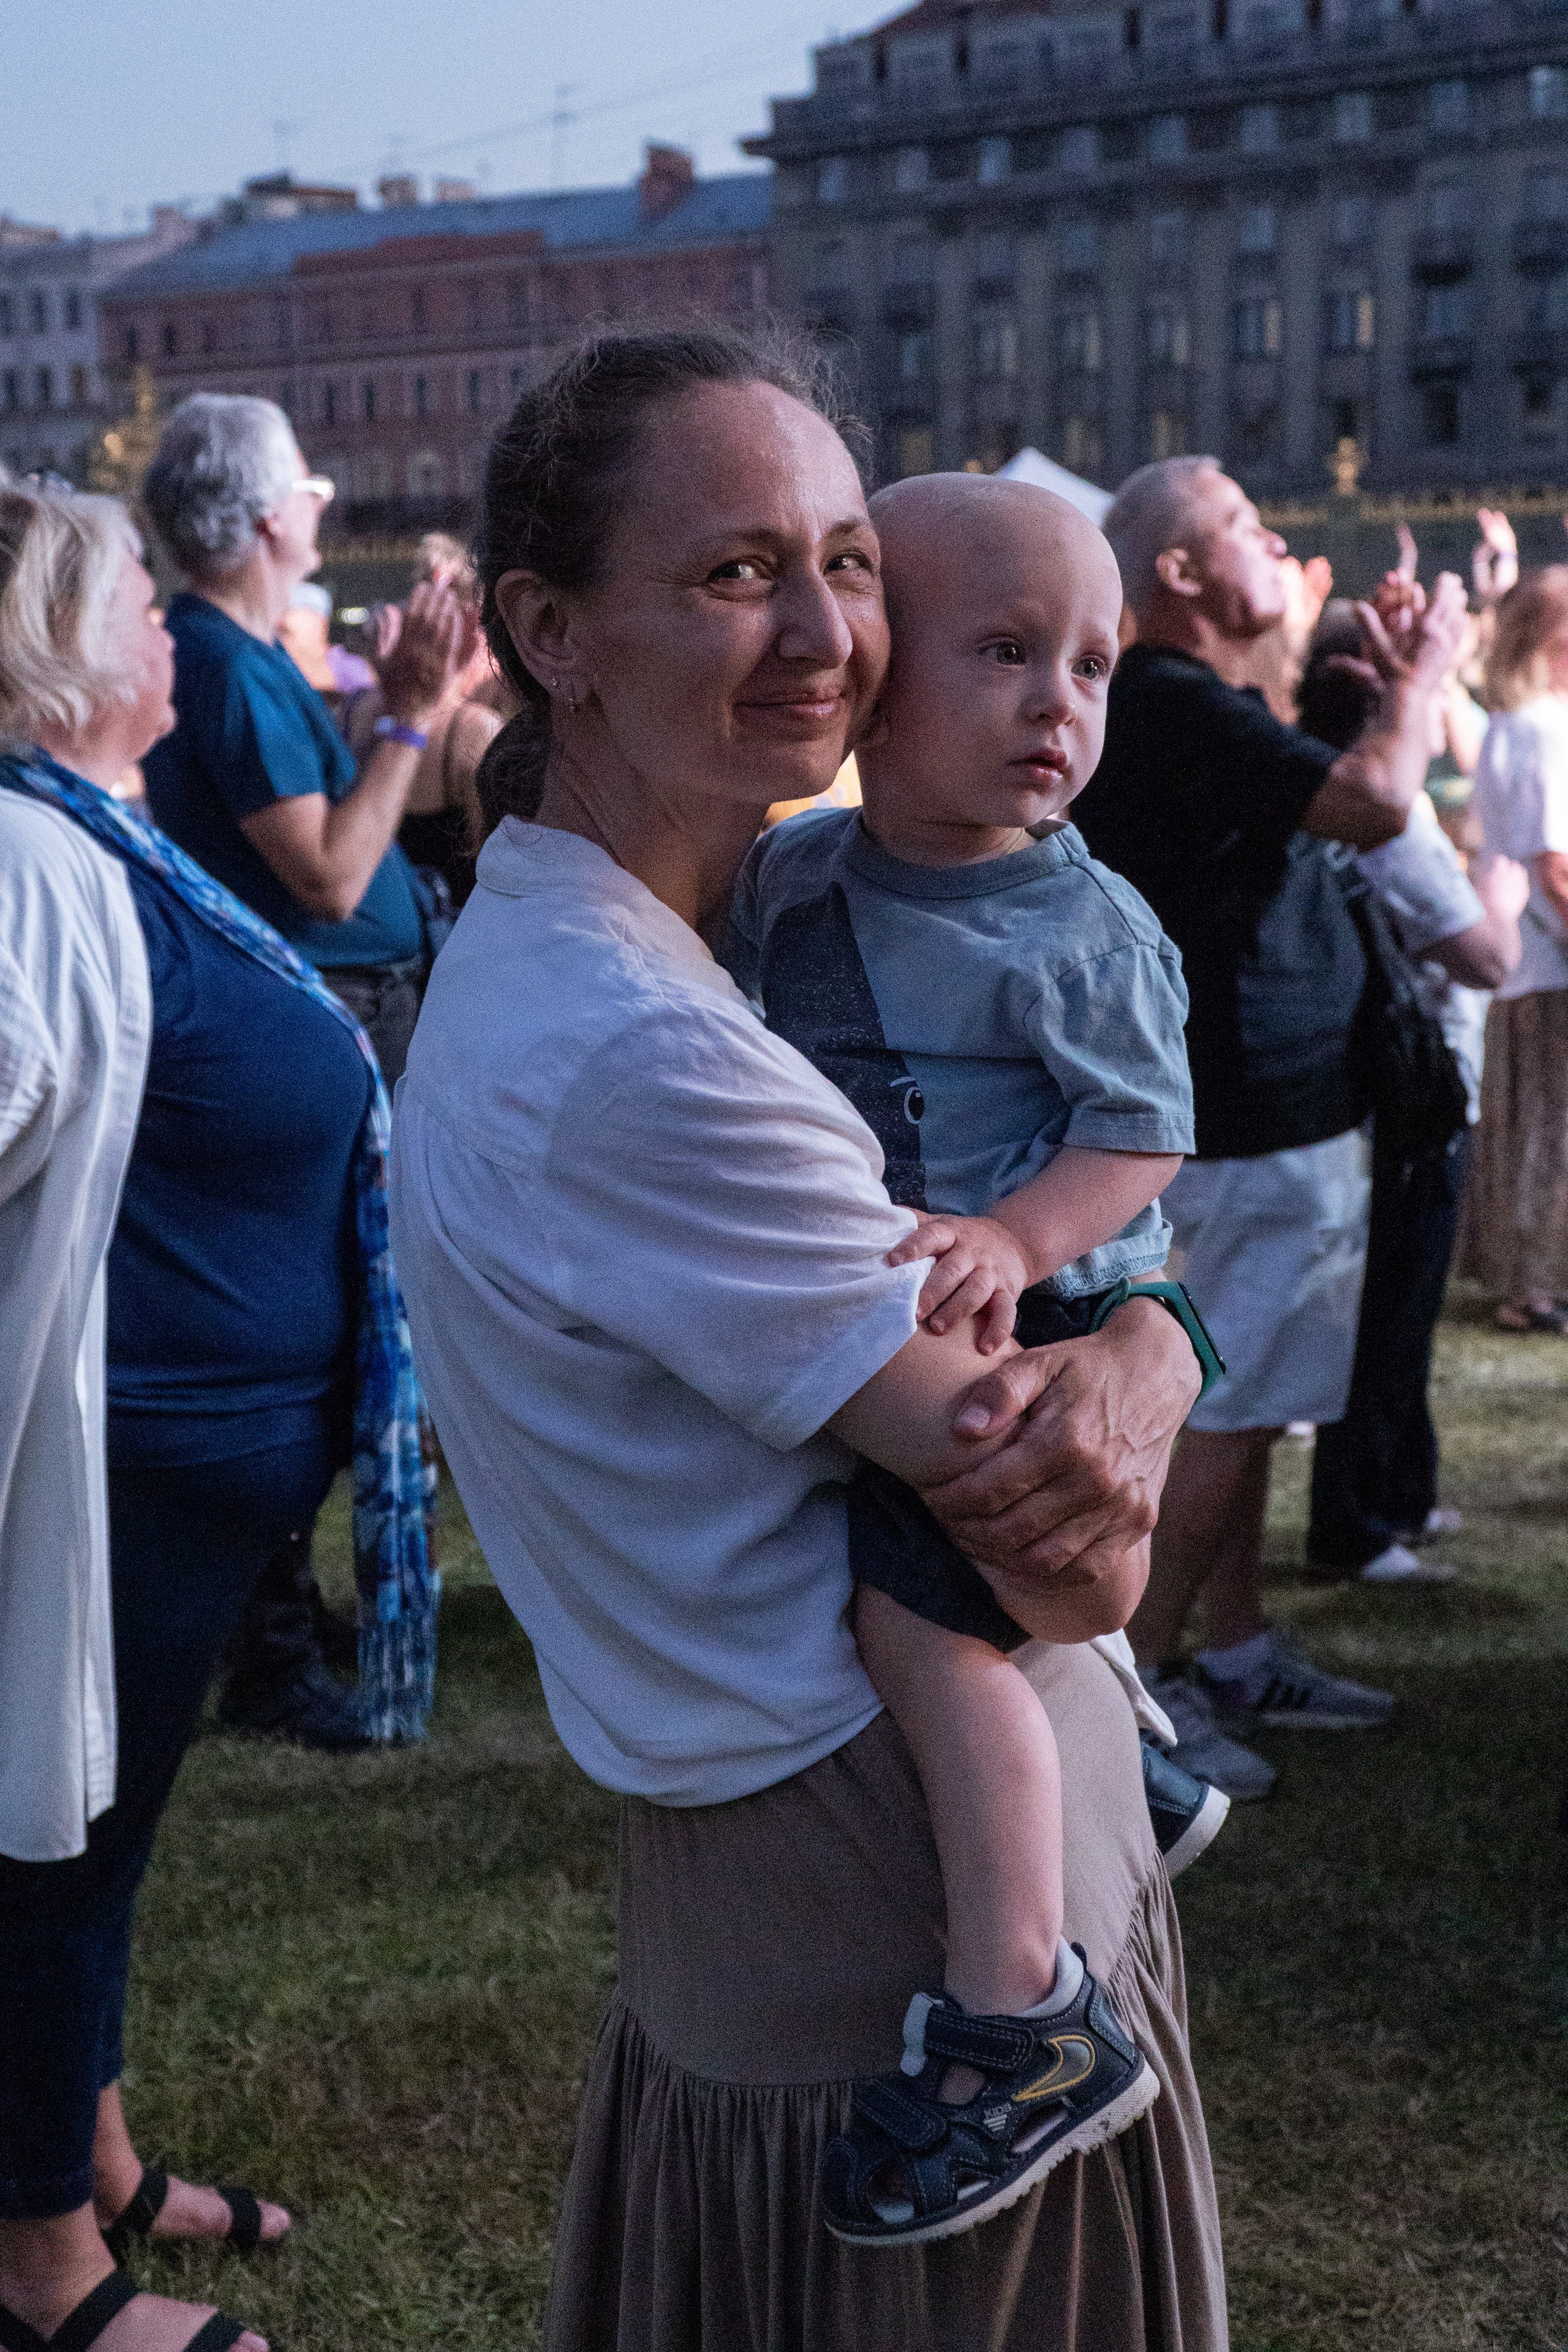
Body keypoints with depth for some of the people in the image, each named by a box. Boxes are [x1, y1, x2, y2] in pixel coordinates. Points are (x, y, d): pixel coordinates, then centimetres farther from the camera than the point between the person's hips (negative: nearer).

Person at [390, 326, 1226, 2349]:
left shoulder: (535, 953, 5)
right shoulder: (641, 1061, -27)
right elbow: (1078, 1572, -25)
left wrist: (1129, 1367, -17)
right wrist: (1147, 1339, -7)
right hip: (920, 1976, -9)